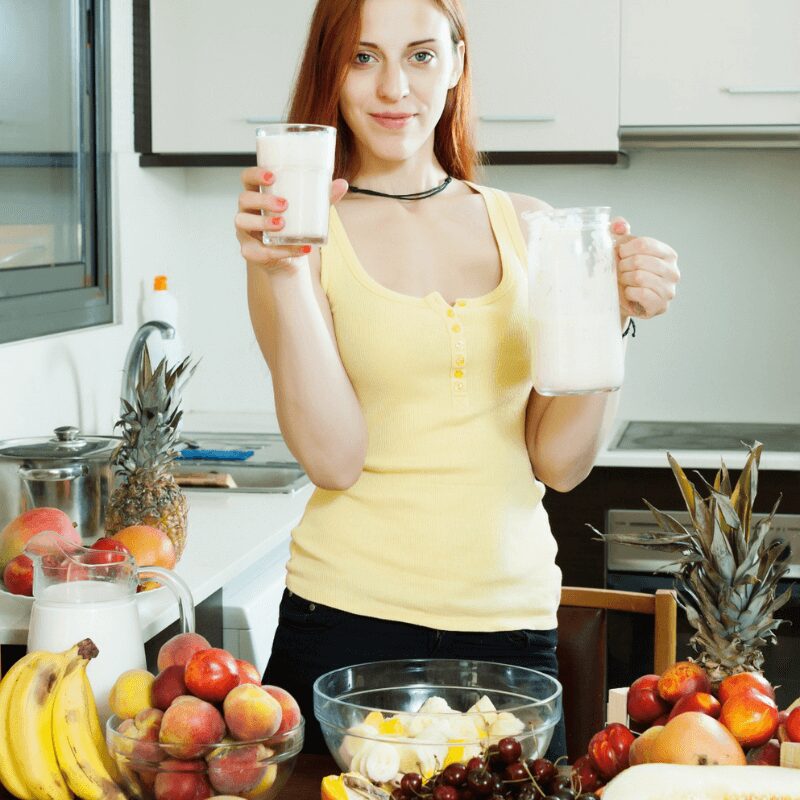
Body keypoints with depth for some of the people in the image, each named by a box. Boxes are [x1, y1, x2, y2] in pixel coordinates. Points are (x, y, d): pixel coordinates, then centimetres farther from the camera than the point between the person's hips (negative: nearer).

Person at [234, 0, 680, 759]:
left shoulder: (527, 226, 6)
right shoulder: (305, 234, -3)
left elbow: (559, 461, 3)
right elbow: (333, 459, -14)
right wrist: (285, 273, -20)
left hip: (512, 622, 3)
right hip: (350, 618, -3)